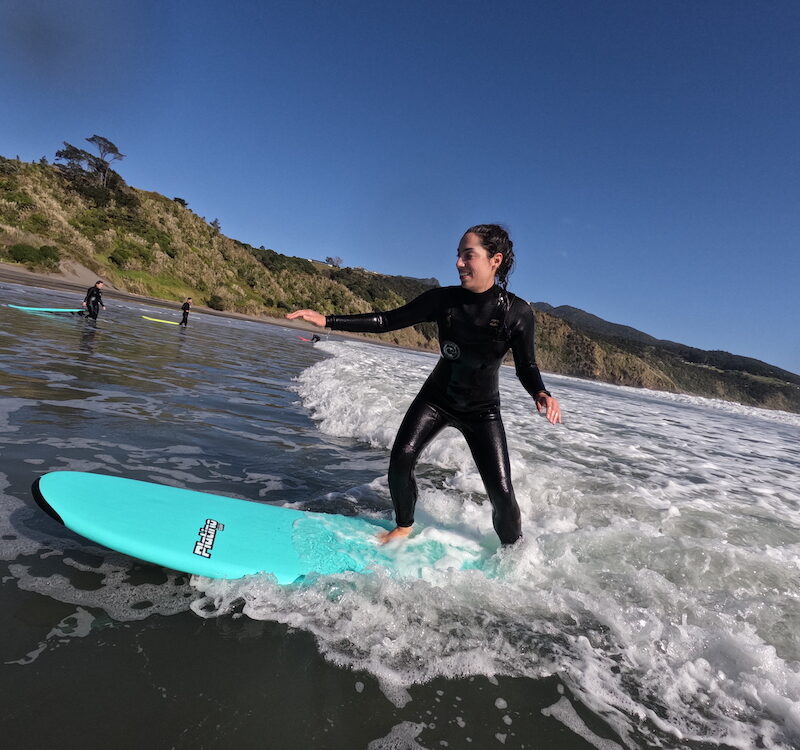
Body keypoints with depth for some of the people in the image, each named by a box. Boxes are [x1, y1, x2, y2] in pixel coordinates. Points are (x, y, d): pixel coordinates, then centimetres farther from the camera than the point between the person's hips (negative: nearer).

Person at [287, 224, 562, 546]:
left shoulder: (518, 312, -17)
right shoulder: (443, 298, -12)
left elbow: (526, 367, -7)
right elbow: (387, 321, -8)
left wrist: (541, 394, -30)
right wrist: (328, 320, -15)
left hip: (482, 411, -2)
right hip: (436, 397, 2)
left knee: (501, 493, -8)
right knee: (401, 458, -14)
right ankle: (404, 527, 15)